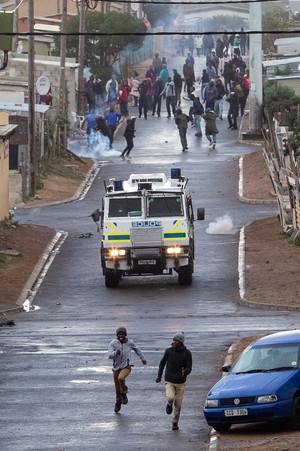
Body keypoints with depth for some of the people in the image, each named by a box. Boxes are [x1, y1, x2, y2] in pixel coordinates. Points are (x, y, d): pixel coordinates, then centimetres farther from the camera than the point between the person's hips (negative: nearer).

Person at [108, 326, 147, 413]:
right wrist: (116, 353, -39)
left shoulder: (130, 342, -4)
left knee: (121, 378, -33)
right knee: (117, 388, 11)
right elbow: (110, 355, -18)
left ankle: (124, 393, -7)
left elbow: (137, 349, 17)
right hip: (116, 368, 2)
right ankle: (118, 403, 37)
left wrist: (142, 358, 30)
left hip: (126, 367, -2)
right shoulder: (113, 343, -9)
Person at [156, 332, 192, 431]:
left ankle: (175, 423, 21)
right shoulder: (169, 351, -3)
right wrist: (159, 376, 14)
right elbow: (162, 363, 13)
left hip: (181, 382, 0)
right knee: (170, 398, -24)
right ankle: (169, 405, 12)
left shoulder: (187, 353, -6)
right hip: (169, 381, 0)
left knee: (178, 405, 3)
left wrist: (185, 372, -32)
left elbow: (189, 368, -9)